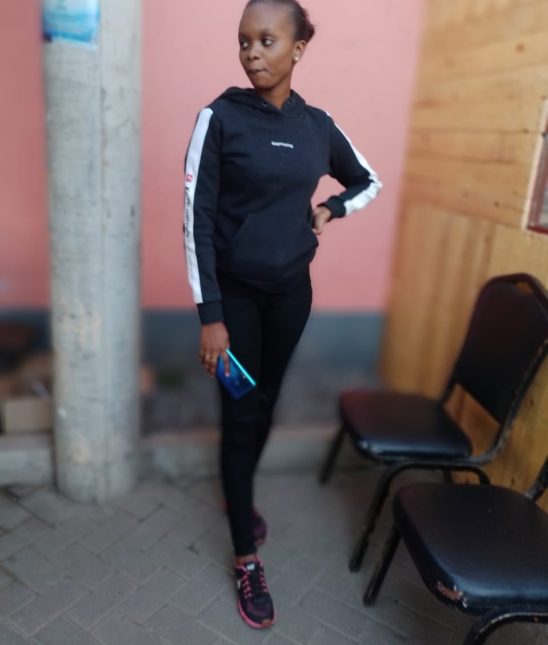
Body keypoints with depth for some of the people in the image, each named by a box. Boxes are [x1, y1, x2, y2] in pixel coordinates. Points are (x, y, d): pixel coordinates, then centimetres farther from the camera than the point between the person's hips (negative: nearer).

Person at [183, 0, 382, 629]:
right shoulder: (220, 117, -9)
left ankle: (239, 495, 44)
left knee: (266, 405, 17)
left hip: (291, 290, 4)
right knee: (239, 415, 2)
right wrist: (210, 315, -17)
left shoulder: (318, 125, 2)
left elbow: (369, 182, 18)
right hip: (235, 292, -3)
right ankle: (246, 559, 18)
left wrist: (329, 209, -2)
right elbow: (197, 219, -13)